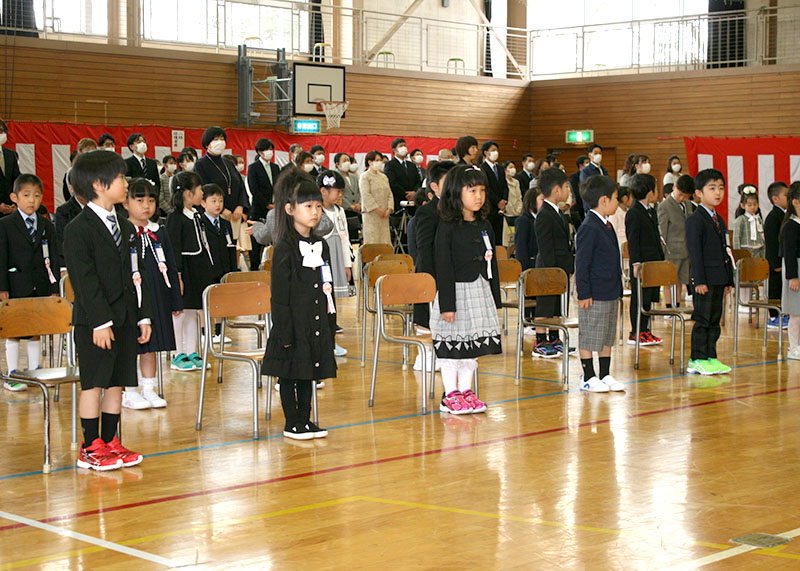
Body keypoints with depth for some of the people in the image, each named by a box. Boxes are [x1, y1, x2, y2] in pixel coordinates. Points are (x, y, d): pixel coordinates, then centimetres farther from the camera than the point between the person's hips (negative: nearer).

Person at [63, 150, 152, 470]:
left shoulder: (125, 227, 14)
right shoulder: (79, 229, -10)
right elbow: (84, 280, -15)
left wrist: (143, 315, 10)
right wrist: (100, 321, -19)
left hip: (125, 320, 7)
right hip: (95, 322, -7)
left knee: (117, 382, 10)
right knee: (94, 383, 0)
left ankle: (110, 442, 19)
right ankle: (91, 448, 8)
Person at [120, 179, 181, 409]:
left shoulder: (160, 233, 8)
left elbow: (170, 268, 12)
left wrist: (176, 300, 10)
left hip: (156, 299, 5)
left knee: (152, 345, 12)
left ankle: (148, 389, 22)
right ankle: (128, 392, 13)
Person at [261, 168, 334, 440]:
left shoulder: (320, 245, 9)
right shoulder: (285, 248, -11)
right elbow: (279, 295, -12)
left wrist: (330, 324, 12)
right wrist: (285, 332, -16)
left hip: (317, 323, 6)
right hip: (294, 323, -6)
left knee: (308, 372, 13)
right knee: (289, 374, 4)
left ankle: (305, 420, 22)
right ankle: (291, 423, 14)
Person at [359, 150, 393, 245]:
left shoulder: (384, 177, 17)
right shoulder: (365, 176, -3)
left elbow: (389, 194, 13)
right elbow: (366, 195, -12)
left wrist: (389, 209, -3)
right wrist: (377, 209, -16)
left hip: (384, 215, 6)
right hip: (371, 213, -6)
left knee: (385, 240, 2)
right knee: (372, 240, -8)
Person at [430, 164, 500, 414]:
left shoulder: (485, 226, 8)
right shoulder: (447, 227, -11)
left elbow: (491, 264, 14)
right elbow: (443, 268, -12)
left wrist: (494, 298, 12)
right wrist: (447, 304, -15)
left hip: (480, 291, 6)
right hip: (456, 291, -6)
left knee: (474, 345, 11)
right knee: (451, 345, 2)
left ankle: (465, 391, 22)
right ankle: (450, 395, 11)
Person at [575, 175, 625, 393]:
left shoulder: (607, 226, 13)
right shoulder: (589, 228, -15)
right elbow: (581, 263, -16)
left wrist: (618, 289, 21)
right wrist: (584, 293, -16)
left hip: (611, 293, 9)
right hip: (594, 295, -9)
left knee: (607, 336, 14)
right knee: (589, 336, 0)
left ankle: (605, 375, 22)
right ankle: (588, 377, 8)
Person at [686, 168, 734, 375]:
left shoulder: (719, 220, 17)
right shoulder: (695, 220, -9)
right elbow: (694, 252, -14)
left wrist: (728, 280, 16)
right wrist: (699, 280, -19)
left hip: (719, 278, 8)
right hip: (705, 279, -8)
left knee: (715, 319, 11)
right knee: (703, 320, -4)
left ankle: (710, 357, 18)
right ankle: (697, 360, 2)